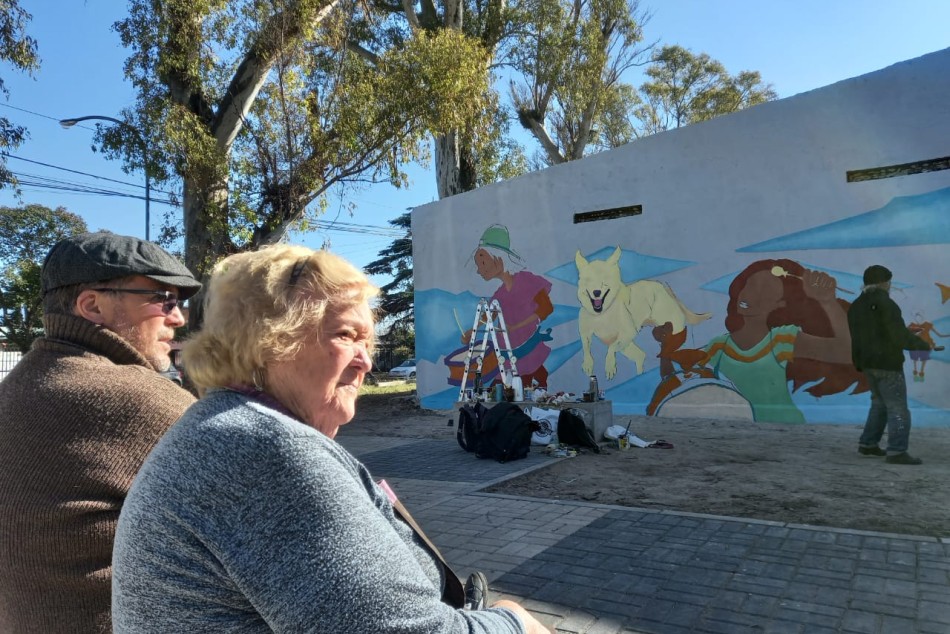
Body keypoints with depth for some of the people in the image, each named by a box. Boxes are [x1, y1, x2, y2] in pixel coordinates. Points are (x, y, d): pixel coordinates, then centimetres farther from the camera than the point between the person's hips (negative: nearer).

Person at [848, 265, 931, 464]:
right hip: (887, 362, -8)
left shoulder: (856, 307, 10)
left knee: (879, 403, 20)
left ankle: (867, 443, 22)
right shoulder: (885, 304, -16)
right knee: (898, 408, -3)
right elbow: (900, 335, -19)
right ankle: (897, 452, -6)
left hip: (867, 362, 8)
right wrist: (923, 345, -4)